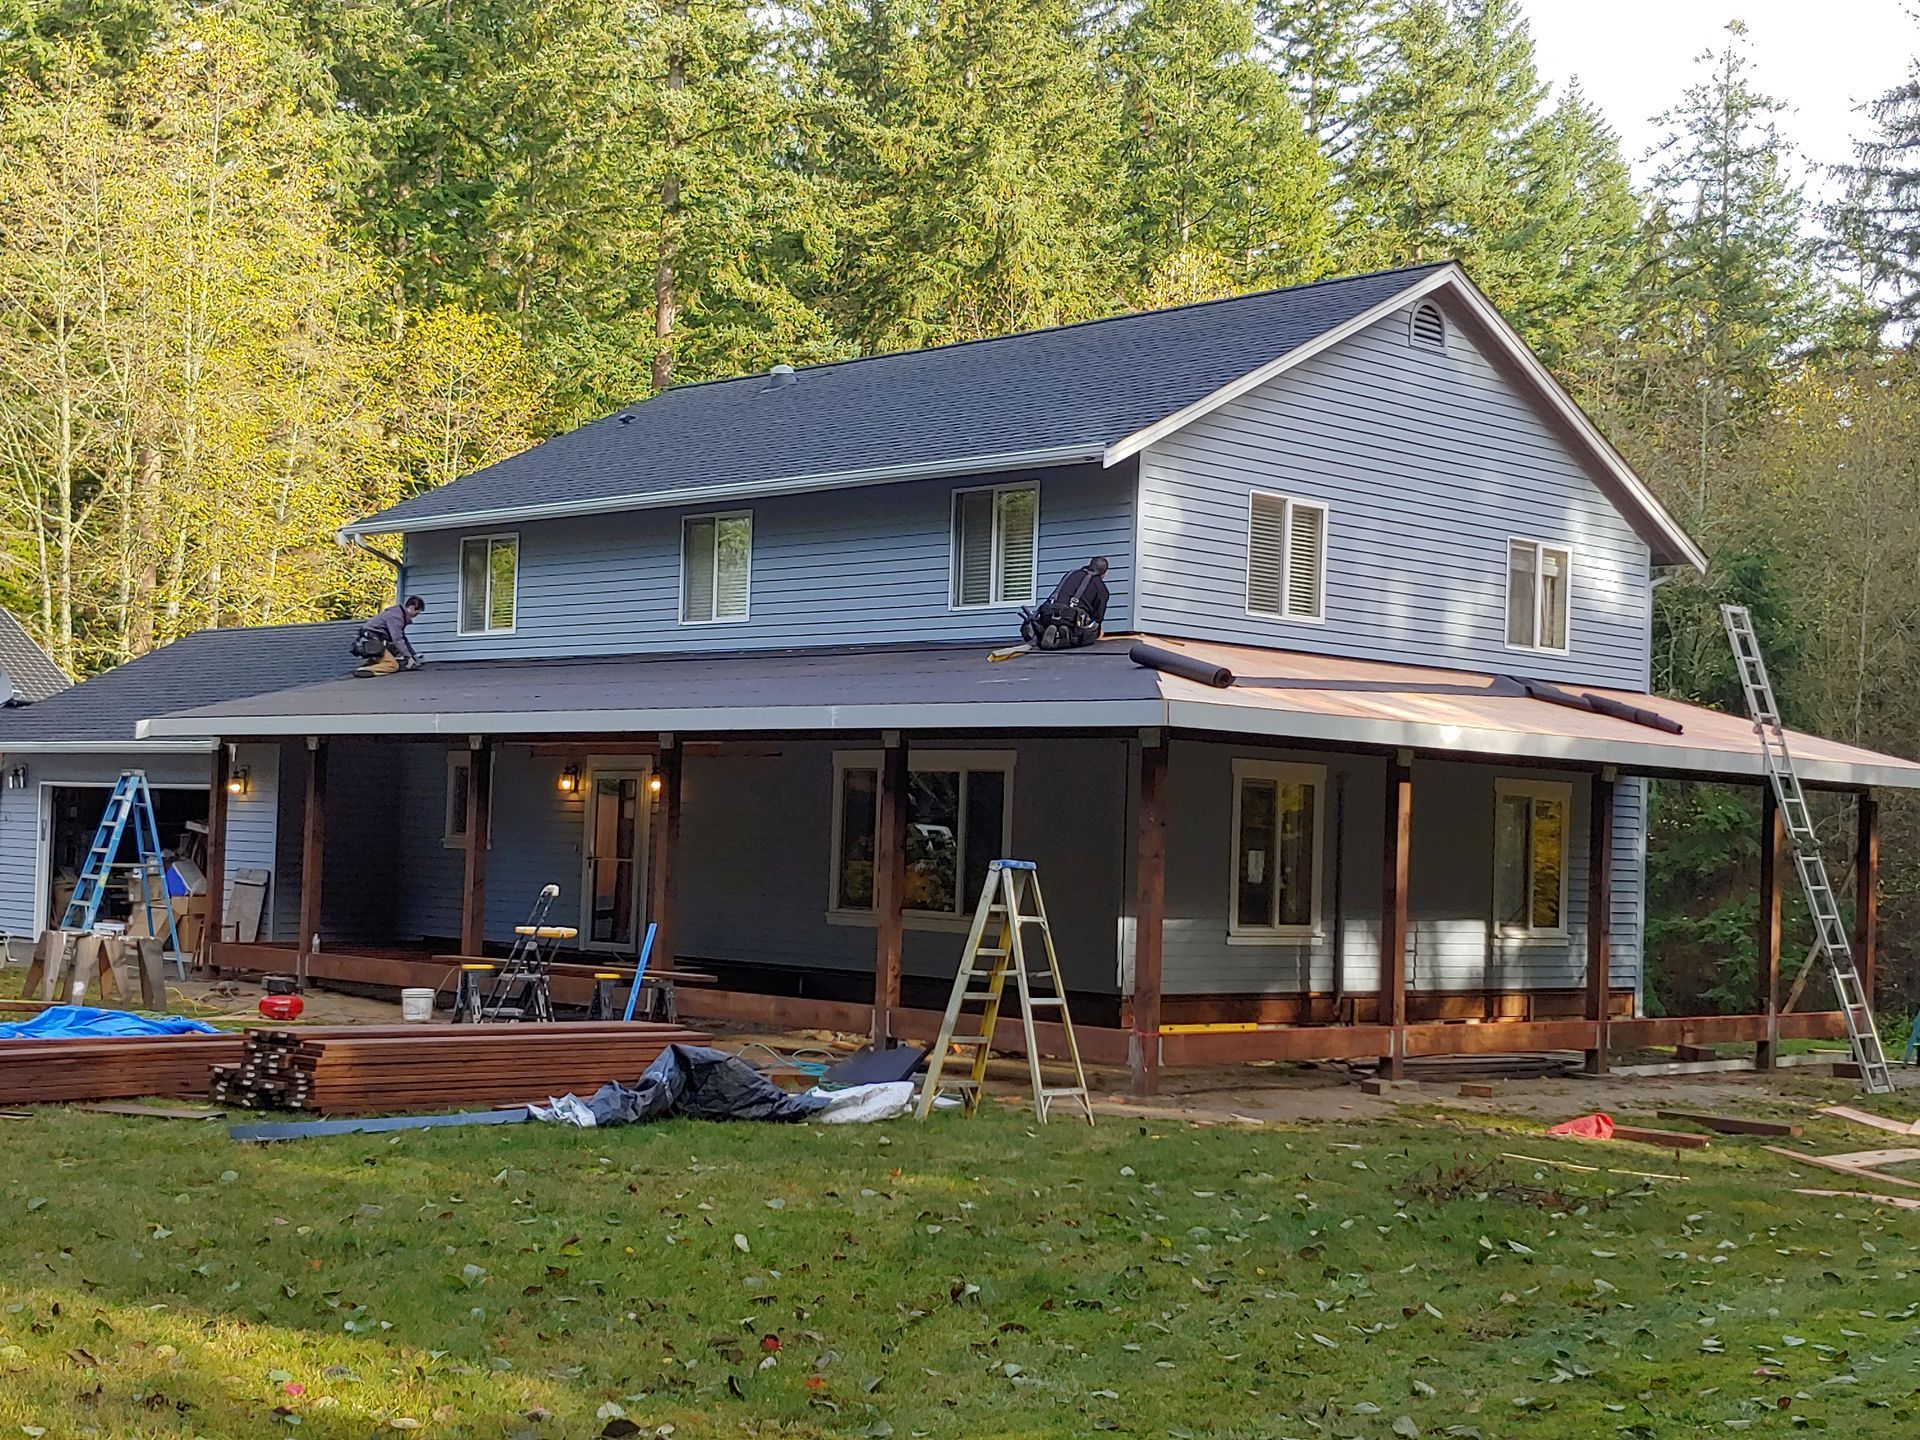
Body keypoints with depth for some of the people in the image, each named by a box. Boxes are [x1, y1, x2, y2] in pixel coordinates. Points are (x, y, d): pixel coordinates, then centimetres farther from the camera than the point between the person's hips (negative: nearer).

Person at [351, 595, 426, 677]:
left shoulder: (399, 616, 17)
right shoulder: (395, 616, -15)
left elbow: (403, 639, 24)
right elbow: (397, 640, -19)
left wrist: (414, 655, 21)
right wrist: (409, 658, -16)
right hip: (371, 643, -10)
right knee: (393, 665, -21)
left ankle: (372, 662, 2)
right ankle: (365, 670, -32)